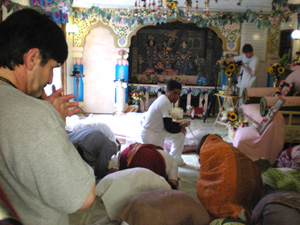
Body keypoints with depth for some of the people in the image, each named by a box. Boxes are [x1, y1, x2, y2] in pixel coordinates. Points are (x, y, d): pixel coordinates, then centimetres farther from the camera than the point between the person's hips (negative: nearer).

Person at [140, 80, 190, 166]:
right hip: (150, 135, -10)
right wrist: (180, 128, -4)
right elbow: (168, 127, -23)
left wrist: (180, 124, 2)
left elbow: (168, 122, 15)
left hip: (158, 131, 10)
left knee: (180, 135, 13)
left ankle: (176, 160, 23)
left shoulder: (163, 99, 7)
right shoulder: (166, 103, -23)